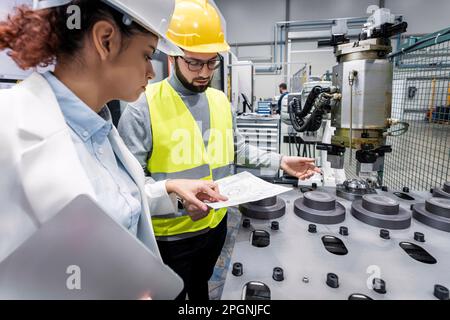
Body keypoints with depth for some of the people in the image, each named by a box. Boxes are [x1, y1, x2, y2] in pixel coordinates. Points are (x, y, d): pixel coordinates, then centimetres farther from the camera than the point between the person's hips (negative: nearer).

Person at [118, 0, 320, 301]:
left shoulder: (221, 101, 1)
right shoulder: (143, 107, -19)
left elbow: (237, 147, 11)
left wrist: (279, 161, 2)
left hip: (216, 223, 5)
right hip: (171, 236, -4)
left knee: (201, 285, 31)